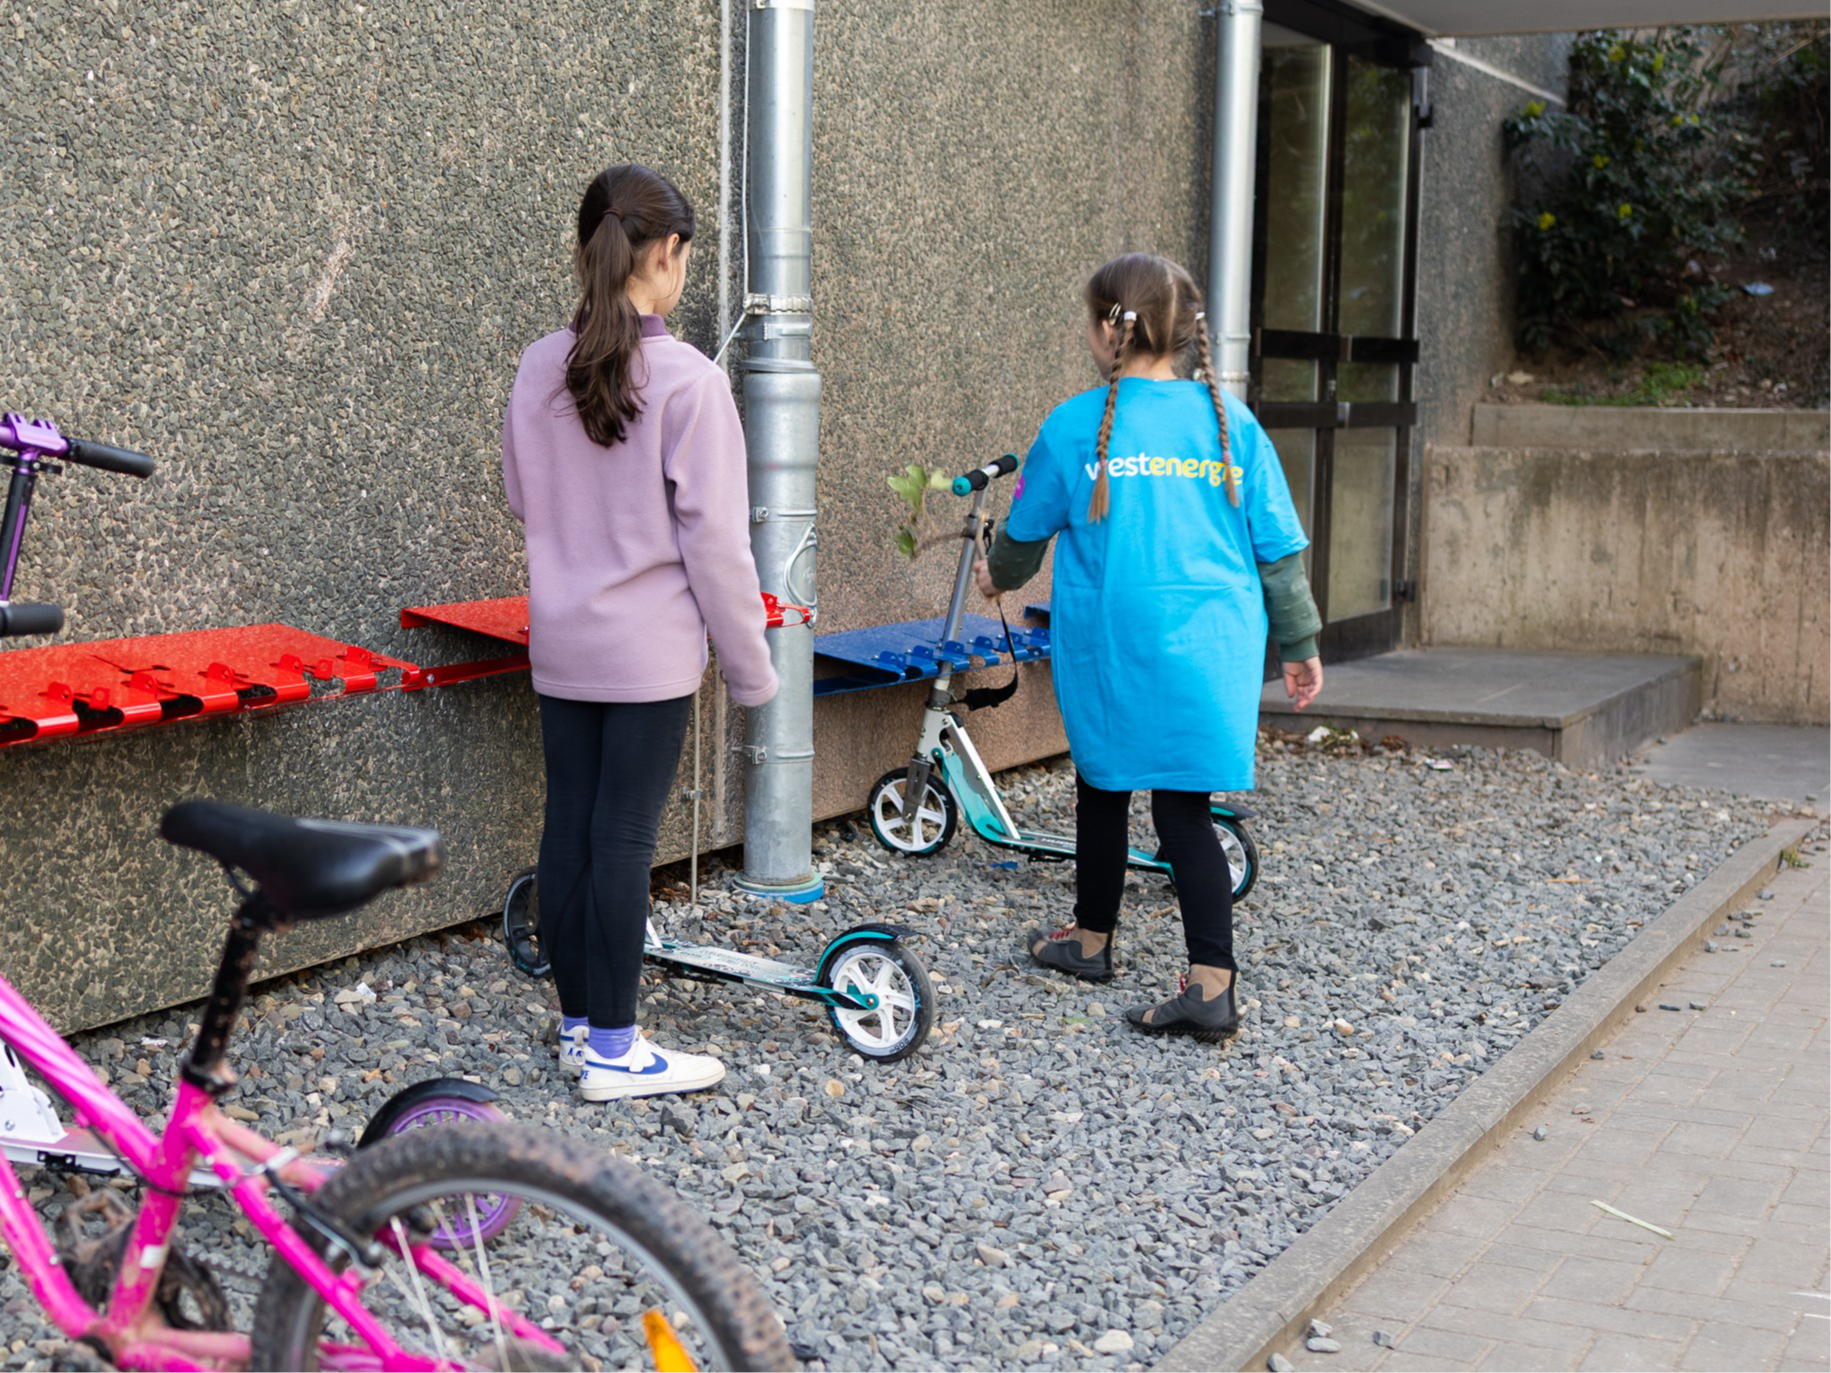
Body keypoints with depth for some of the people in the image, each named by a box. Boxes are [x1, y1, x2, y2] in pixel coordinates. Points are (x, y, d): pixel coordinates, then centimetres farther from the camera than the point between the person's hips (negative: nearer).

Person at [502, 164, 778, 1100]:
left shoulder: (540, 368, 1)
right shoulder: (687, 380, -15)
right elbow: (714, 540, -14)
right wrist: (750, 666, -5)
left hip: (559, 641, 6)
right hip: (649, 648, -5)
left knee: (569, 824, 11)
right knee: (624, 836, 0)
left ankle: (578, 1023, 23)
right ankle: (613, 1049, 8)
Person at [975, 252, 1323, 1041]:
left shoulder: (1077, 425, -4)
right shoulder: (1230, 422, 2)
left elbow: (1028, 530, 10)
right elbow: (1279, 546, 5)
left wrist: (1000, 576, 31)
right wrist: (1299, 643, 15)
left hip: (1110, 644, -2)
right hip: (1211, 649, 2)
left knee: (1104, 784, 17)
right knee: (1183, 805, 4)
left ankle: (1091, 939, 34)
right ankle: (1212, 984, -4)